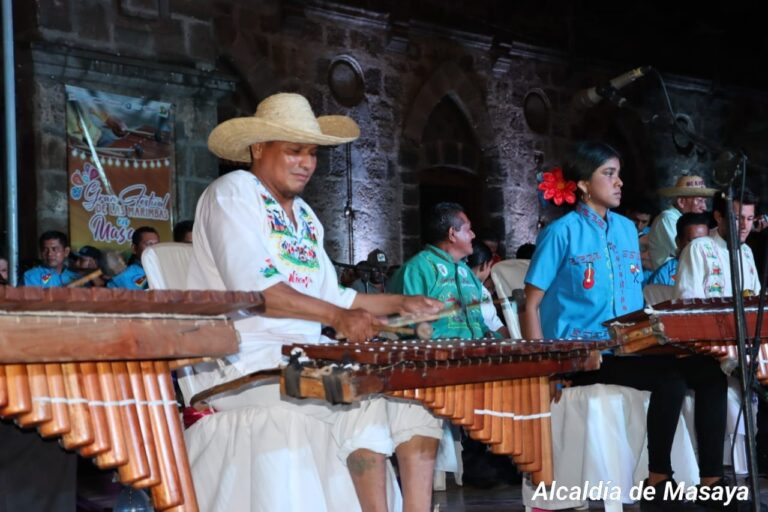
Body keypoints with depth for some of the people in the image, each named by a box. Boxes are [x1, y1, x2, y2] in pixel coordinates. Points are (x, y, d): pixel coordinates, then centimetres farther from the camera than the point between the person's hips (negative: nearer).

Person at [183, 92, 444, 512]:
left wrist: (399, 303, 9)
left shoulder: (306, 217, 19)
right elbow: (251, 287, -20)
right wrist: (337, 317, -26)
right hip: (245, 362, -8)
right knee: (364, 394, -27)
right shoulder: (232, 193, -5)